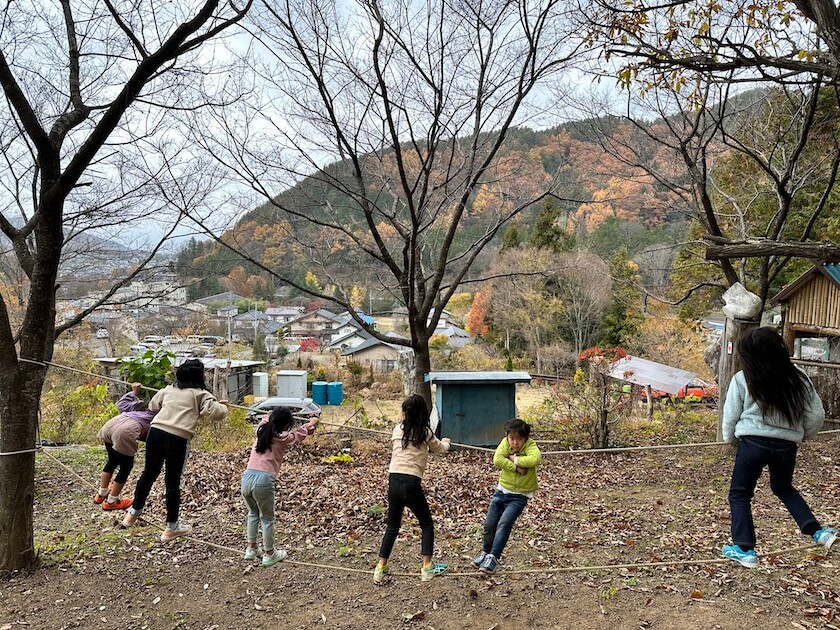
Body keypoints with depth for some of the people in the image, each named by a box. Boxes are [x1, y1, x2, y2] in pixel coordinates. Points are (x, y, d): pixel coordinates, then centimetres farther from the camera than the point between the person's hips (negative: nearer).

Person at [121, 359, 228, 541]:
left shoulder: (168, 389, 20)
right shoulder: (200, 394, 4)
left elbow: (152, 406, 33)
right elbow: (215, 413, -8)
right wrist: (223, 406, 13)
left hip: (155, 432, 5)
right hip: (178, 438, -5)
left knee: (149, 473, 22)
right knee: (173, 481, 6)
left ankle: (133, 514, 38)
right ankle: (171, 528, 17)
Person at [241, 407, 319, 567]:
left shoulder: (261, 429, 12)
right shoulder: (282, 438, -1)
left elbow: (267, 419, 36)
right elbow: (298, 434, 19)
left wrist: (276, 415, 51)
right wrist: (311, 423, 35)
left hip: (247, 477, 6)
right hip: (263, 481, -6)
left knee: (253, 513, 28)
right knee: (267, 519, 13)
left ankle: (251, 548, 37)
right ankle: (269, 554, 25)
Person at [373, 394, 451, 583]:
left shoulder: (397, 430, 7)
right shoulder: (425, 433, -2)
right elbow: (440, 449, 17)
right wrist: (445, 442, 43)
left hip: (393, 481, 4)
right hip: (411, 483, -4)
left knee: (392, 525, 18)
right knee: (426, 524, 14)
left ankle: (381, 568, 16)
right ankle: (427, 567, 12)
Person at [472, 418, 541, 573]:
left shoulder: (530, 446, -18)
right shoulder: (505, 442, -9)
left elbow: (535, 459, -40)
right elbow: (497, 460, -23)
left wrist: (515, 459, -29)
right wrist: (517, 467, -27)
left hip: (519, 495, -4)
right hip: (502, 490, 4)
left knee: (504, 524, -18)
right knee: (489, 524, 8)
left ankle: (493, 557, -10)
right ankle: (486, 552, 30)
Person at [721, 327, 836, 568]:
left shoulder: (742, 380, -9)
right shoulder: (798, 379, -2)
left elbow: (731, 415, -1)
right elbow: (817, 416, 4)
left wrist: (729, 439, 18)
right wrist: (800, 434, 22)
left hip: (753, 442, -4)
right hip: (787, 445, 4)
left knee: (739, 494, 12)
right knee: (783, 487, 31)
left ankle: (745, 550, 14)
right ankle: (817, 532, 24)